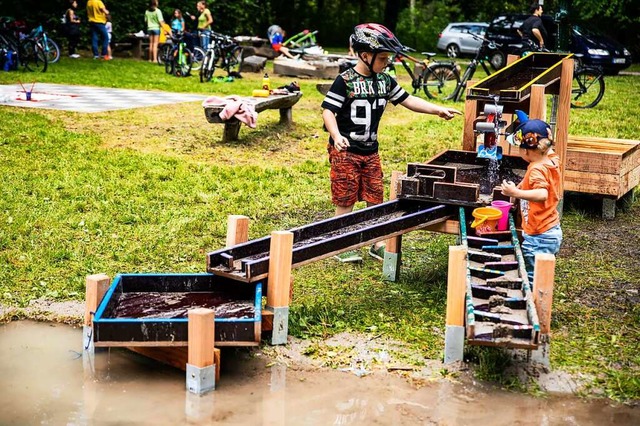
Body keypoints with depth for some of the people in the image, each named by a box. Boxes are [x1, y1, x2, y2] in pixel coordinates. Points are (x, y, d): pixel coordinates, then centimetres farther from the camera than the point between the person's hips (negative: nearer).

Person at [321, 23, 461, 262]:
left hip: (370, 151, 6)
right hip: (345, 151, -6)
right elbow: (328, 110, -15)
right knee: (346, 200, 1)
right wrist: (336, 136, -31)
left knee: (376, 199, 9)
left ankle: (377, 245, 20)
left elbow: (408, 100, 10)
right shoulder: (345, 81, -13)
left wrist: (438, 110, 2)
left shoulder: (384, 81, 7)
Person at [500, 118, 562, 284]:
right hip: (553, 231, 10)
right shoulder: (552, 160, 4)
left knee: (532, 279, -4)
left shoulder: (537, 169, -24)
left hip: (538, 237, -10)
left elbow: (542, 194, -40)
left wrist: (515, 193, -45)